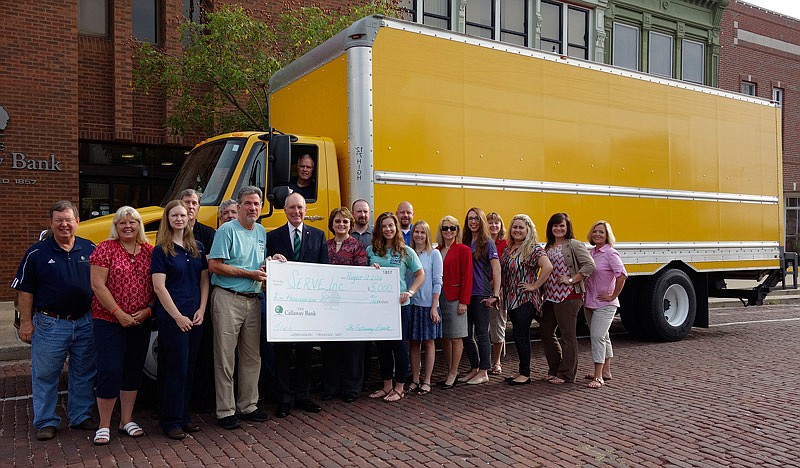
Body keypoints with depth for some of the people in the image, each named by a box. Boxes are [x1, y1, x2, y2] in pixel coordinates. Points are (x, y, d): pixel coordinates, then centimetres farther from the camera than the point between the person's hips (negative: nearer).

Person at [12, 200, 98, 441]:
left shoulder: (90, 249, 5)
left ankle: (81, 416, 25)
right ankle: (46, 422, 19)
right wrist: (26, 321, -5)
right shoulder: (37, 253, -2)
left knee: (84, 374, 11)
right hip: (49, 324, -2)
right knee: (45, 375, 5)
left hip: (85, 322, 3)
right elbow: (25, 290, -1)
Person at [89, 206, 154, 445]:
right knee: (110, 371, -4)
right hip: (109, 321, -4)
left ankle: (127, 420, 25)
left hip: (141, 323, 4)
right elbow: (98, 285, -11)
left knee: (133, 370, 12)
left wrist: (148, 310, -7)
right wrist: (119, 313, -15)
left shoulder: (149, 251, 5)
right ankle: (104, 425, 12)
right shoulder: (105, 249, -5)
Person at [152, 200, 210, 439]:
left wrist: (201, 310, -1)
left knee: (189, 369, 12)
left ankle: (184, 416, 24)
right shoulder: (161, 250, -5)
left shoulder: (198, 247, 10)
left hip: (195, 318, 5)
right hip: (172, 318, -5)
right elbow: (159, 287, -11)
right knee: (177, 369, -2)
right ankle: (171, 421, 11)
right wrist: (178, 317, -14)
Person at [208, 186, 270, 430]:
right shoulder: (227, 230, -8)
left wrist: (268, 266, -1)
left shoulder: (261, 232, 13)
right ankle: (225, 411, 10)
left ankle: (248, 405, 25)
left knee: (252, 357, 13)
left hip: (253, 299, 7)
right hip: (228, 299, -7)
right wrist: (249, 274, -16)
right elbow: (214, 266, -15)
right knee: (225, 357, 1)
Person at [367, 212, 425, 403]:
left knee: (399, 345, 3)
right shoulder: (371, 250, 6)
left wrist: (409, 292, -11)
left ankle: (399, 388, 15)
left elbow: (420, 275, 2)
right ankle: (386, 386, 25)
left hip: (399, 305, -3)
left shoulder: (406, 251, -1)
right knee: (382, 346, 10)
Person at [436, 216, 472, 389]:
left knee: (455, 337, 0)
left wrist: (463, 301, -14)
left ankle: (453, 373, 10)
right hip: (439, 297, 6)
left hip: (455, 298, -5)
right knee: (444, 337, 9)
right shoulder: (437, 251, 12)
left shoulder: (463, 250, -4)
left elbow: (467, 277, -9)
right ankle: (450, 371, 20)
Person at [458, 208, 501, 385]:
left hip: (481, 295, -6)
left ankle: (484, 372, 10)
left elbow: (496, 269, -9)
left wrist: (495, 295, -13)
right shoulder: (465, 243, 12)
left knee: (481, 333, 0)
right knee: (466, 334, 10)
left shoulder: (487, 243, -5)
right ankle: (474, 368, 24)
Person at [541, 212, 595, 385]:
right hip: (550, 296, 8)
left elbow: (589, 265, -17)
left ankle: (567, 374, 11)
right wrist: (543, 290, 10)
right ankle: (554, 370, 26)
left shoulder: (575, 245, -7)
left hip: (568, 297, -8)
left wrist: (571, 280, -17)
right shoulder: (548, 247, 15)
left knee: (567, 335, 0)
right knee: (545, 332, 13)